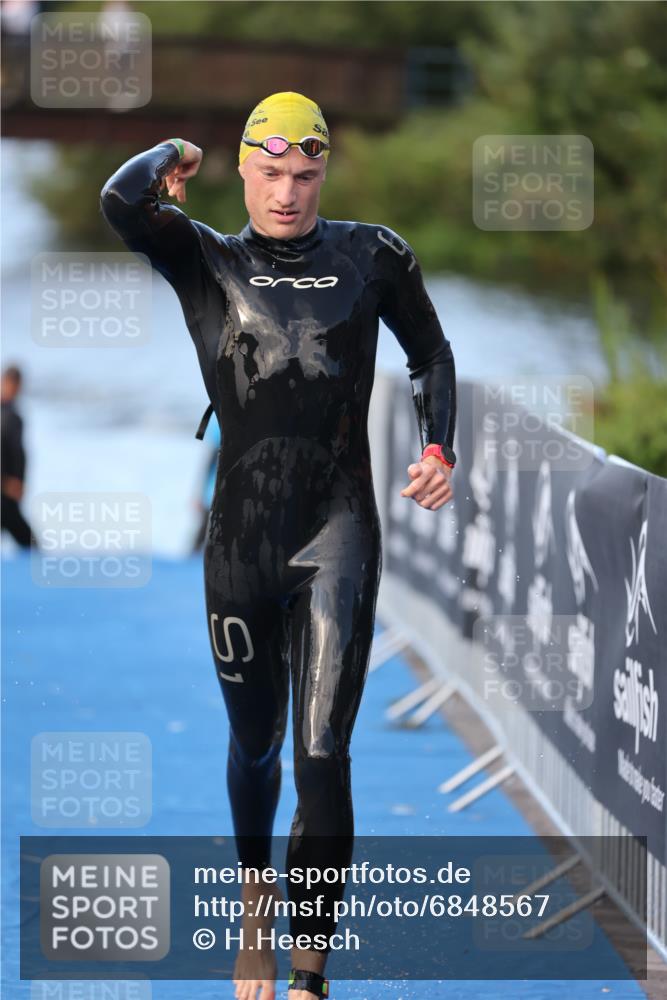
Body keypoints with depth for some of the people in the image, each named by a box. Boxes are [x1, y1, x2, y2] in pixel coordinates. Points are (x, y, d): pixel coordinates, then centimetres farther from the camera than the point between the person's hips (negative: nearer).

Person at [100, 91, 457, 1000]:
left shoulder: (372, 257, 7)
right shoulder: (206, 261, 4)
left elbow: (430, 352, 21)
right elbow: (122, 201, -15)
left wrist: (438, 450, 8)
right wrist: (177, 155, 4)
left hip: (339, 532, -1)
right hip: (242, 537, 1)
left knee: (322, 757, -11)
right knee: (254, 743, 15)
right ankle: (255, 898, 43)